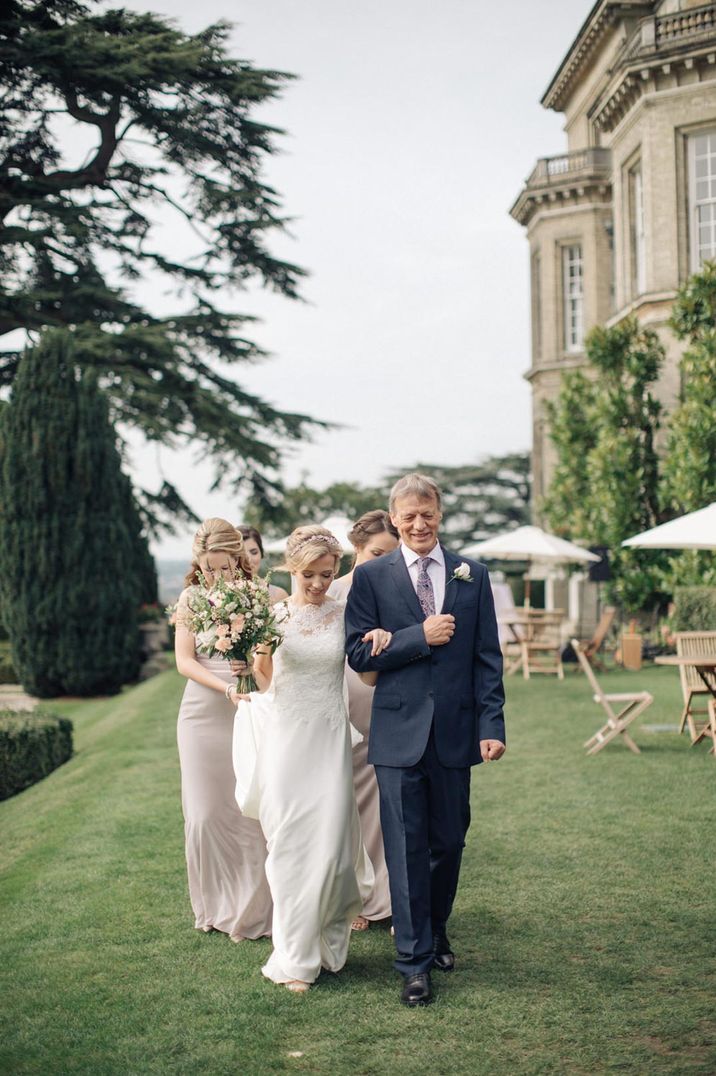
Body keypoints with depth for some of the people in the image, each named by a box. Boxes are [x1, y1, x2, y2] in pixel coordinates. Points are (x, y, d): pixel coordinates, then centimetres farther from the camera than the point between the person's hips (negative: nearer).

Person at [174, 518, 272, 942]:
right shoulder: (190, 599, 3)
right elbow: (185, 661, -1)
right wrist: (226, 688, -16)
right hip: (204, 714, 2)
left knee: (253, 812, -3)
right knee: (206, 816, 5)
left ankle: (255, 907, 14)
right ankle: (217, 907, 23)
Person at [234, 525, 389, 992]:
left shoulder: (345, 614, 2)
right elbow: (265, 684, 3)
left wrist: (382, 635, -12)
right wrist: (260, 653, -17)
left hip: (329, 739, 0)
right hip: (285, 739, 0)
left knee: (328, 844, -2)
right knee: (289, 846, 2)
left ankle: (325, 942, 22)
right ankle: (295, 956, 15)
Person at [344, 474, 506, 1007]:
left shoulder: (472, 576, 6)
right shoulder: (371, 577, 1)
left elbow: (487, 657, 4)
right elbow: (358, 652, -4)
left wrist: (492, 725, -3)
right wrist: (420, 636, -14)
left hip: (456, 732, 2)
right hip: (400, 733, -2)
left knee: (449, 842, 13)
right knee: (407, 848, 0)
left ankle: (436, 932, 35)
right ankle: (415, 961, 10)